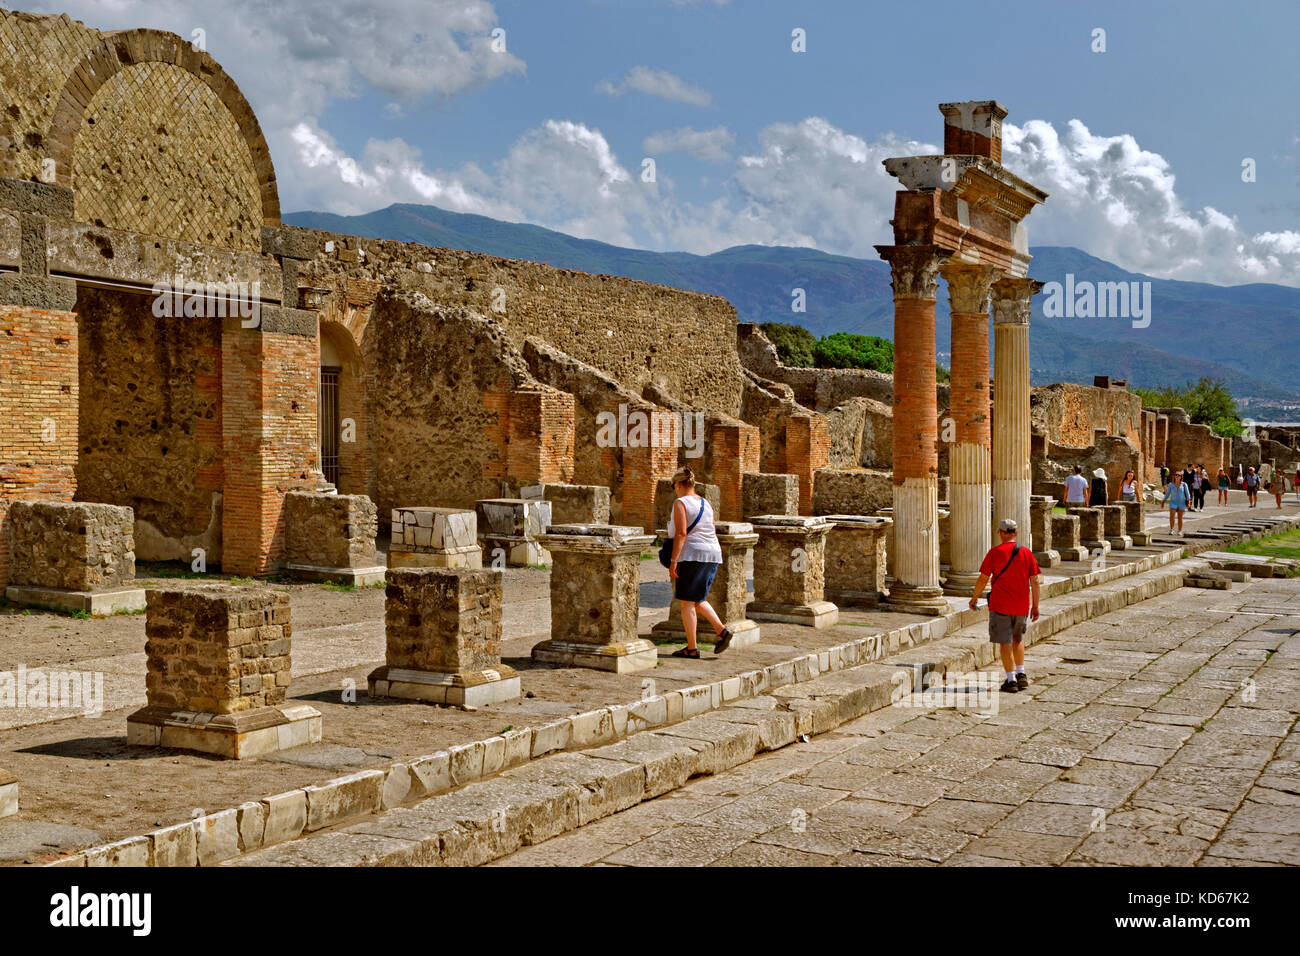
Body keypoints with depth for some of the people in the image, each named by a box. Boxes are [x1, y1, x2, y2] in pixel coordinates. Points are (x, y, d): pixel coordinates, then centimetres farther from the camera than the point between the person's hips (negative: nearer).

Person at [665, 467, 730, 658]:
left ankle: (691, 648, 0)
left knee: (687, 602, 0)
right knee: (698, 600, 18)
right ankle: (722, 630, 2)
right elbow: (712, 532, 16)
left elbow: (681, 533, -16)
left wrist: (673, 561, -16)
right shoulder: (705, 504, 15)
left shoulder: (680, 503, -7)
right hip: (712, 555, 8)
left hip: (691, 556, -8)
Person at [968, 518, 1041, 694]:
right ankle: (1021, 674, 14)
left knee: (1005, 643, 4)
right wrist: (1035, 606, 10)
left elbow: (983, 579, -5)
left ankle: (1011, 680, 2)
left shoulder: (995, 552, -7)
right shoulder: (1026, 552, 2)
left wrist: (974, 598, 9)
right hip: (1022, 606, 4)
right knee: (1018, 639, 23)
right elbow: (1034, 581, 2)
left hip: (1000, 606, -4)